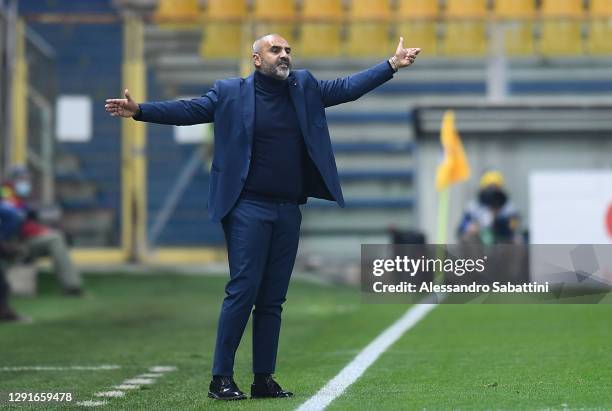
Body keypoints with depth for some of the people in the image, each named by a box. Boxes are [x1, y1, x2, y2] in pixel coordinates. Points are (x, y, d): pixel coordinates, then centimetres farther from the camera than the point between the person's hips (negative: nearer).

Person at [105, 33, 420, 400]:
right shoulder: (231, 93, 0)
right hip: (249, 208, -5)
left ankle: (264, 379, 13)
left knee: (273, 299, 8)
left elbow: (347, 88, 11)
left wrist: (392, 66, 2)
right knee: (242, 291, -8)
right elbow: (189, 110, -6)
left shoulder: (304, 88, 12)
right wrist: (139, 111, -18)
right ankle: (221, 378, -3)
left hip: (289, 210, 5)